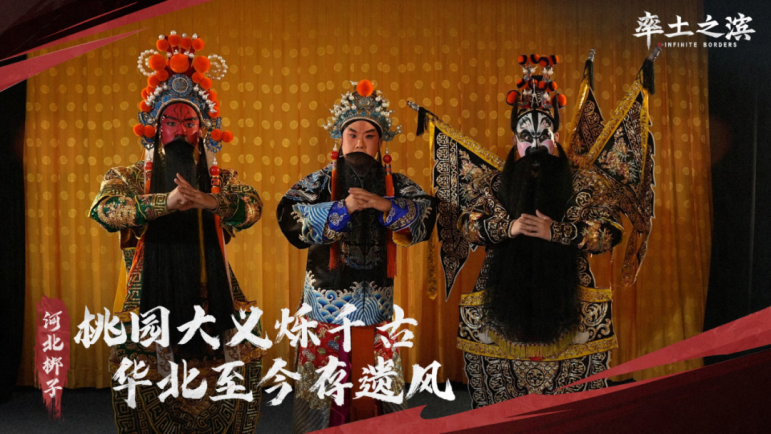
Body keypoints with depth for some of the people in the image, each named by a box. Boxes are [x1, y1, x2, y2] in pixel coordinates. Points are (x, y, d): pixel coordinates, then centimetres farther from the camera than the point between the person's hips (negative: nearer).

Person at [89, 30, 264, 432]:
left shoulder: (222, 179, 11)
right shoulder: (128, 176, 7)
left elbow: (252, 206, -8)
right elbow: (103, 209, -13)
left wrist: (211, 202, -29)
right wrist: (165, 202, -29)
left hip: (212, 301, 1)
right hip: (150, 301, -1)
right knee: (149, 401, -2)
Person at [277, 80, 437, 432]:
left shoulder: (395, 184, 5)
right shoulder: (321, 182, -2)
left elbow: (427, 212, -9)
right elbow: (290, 216, -17)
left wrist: (385, 205, -24)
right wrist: (344, 207, -26)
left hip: (377, 301, 2)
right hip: (328, 297, -2)